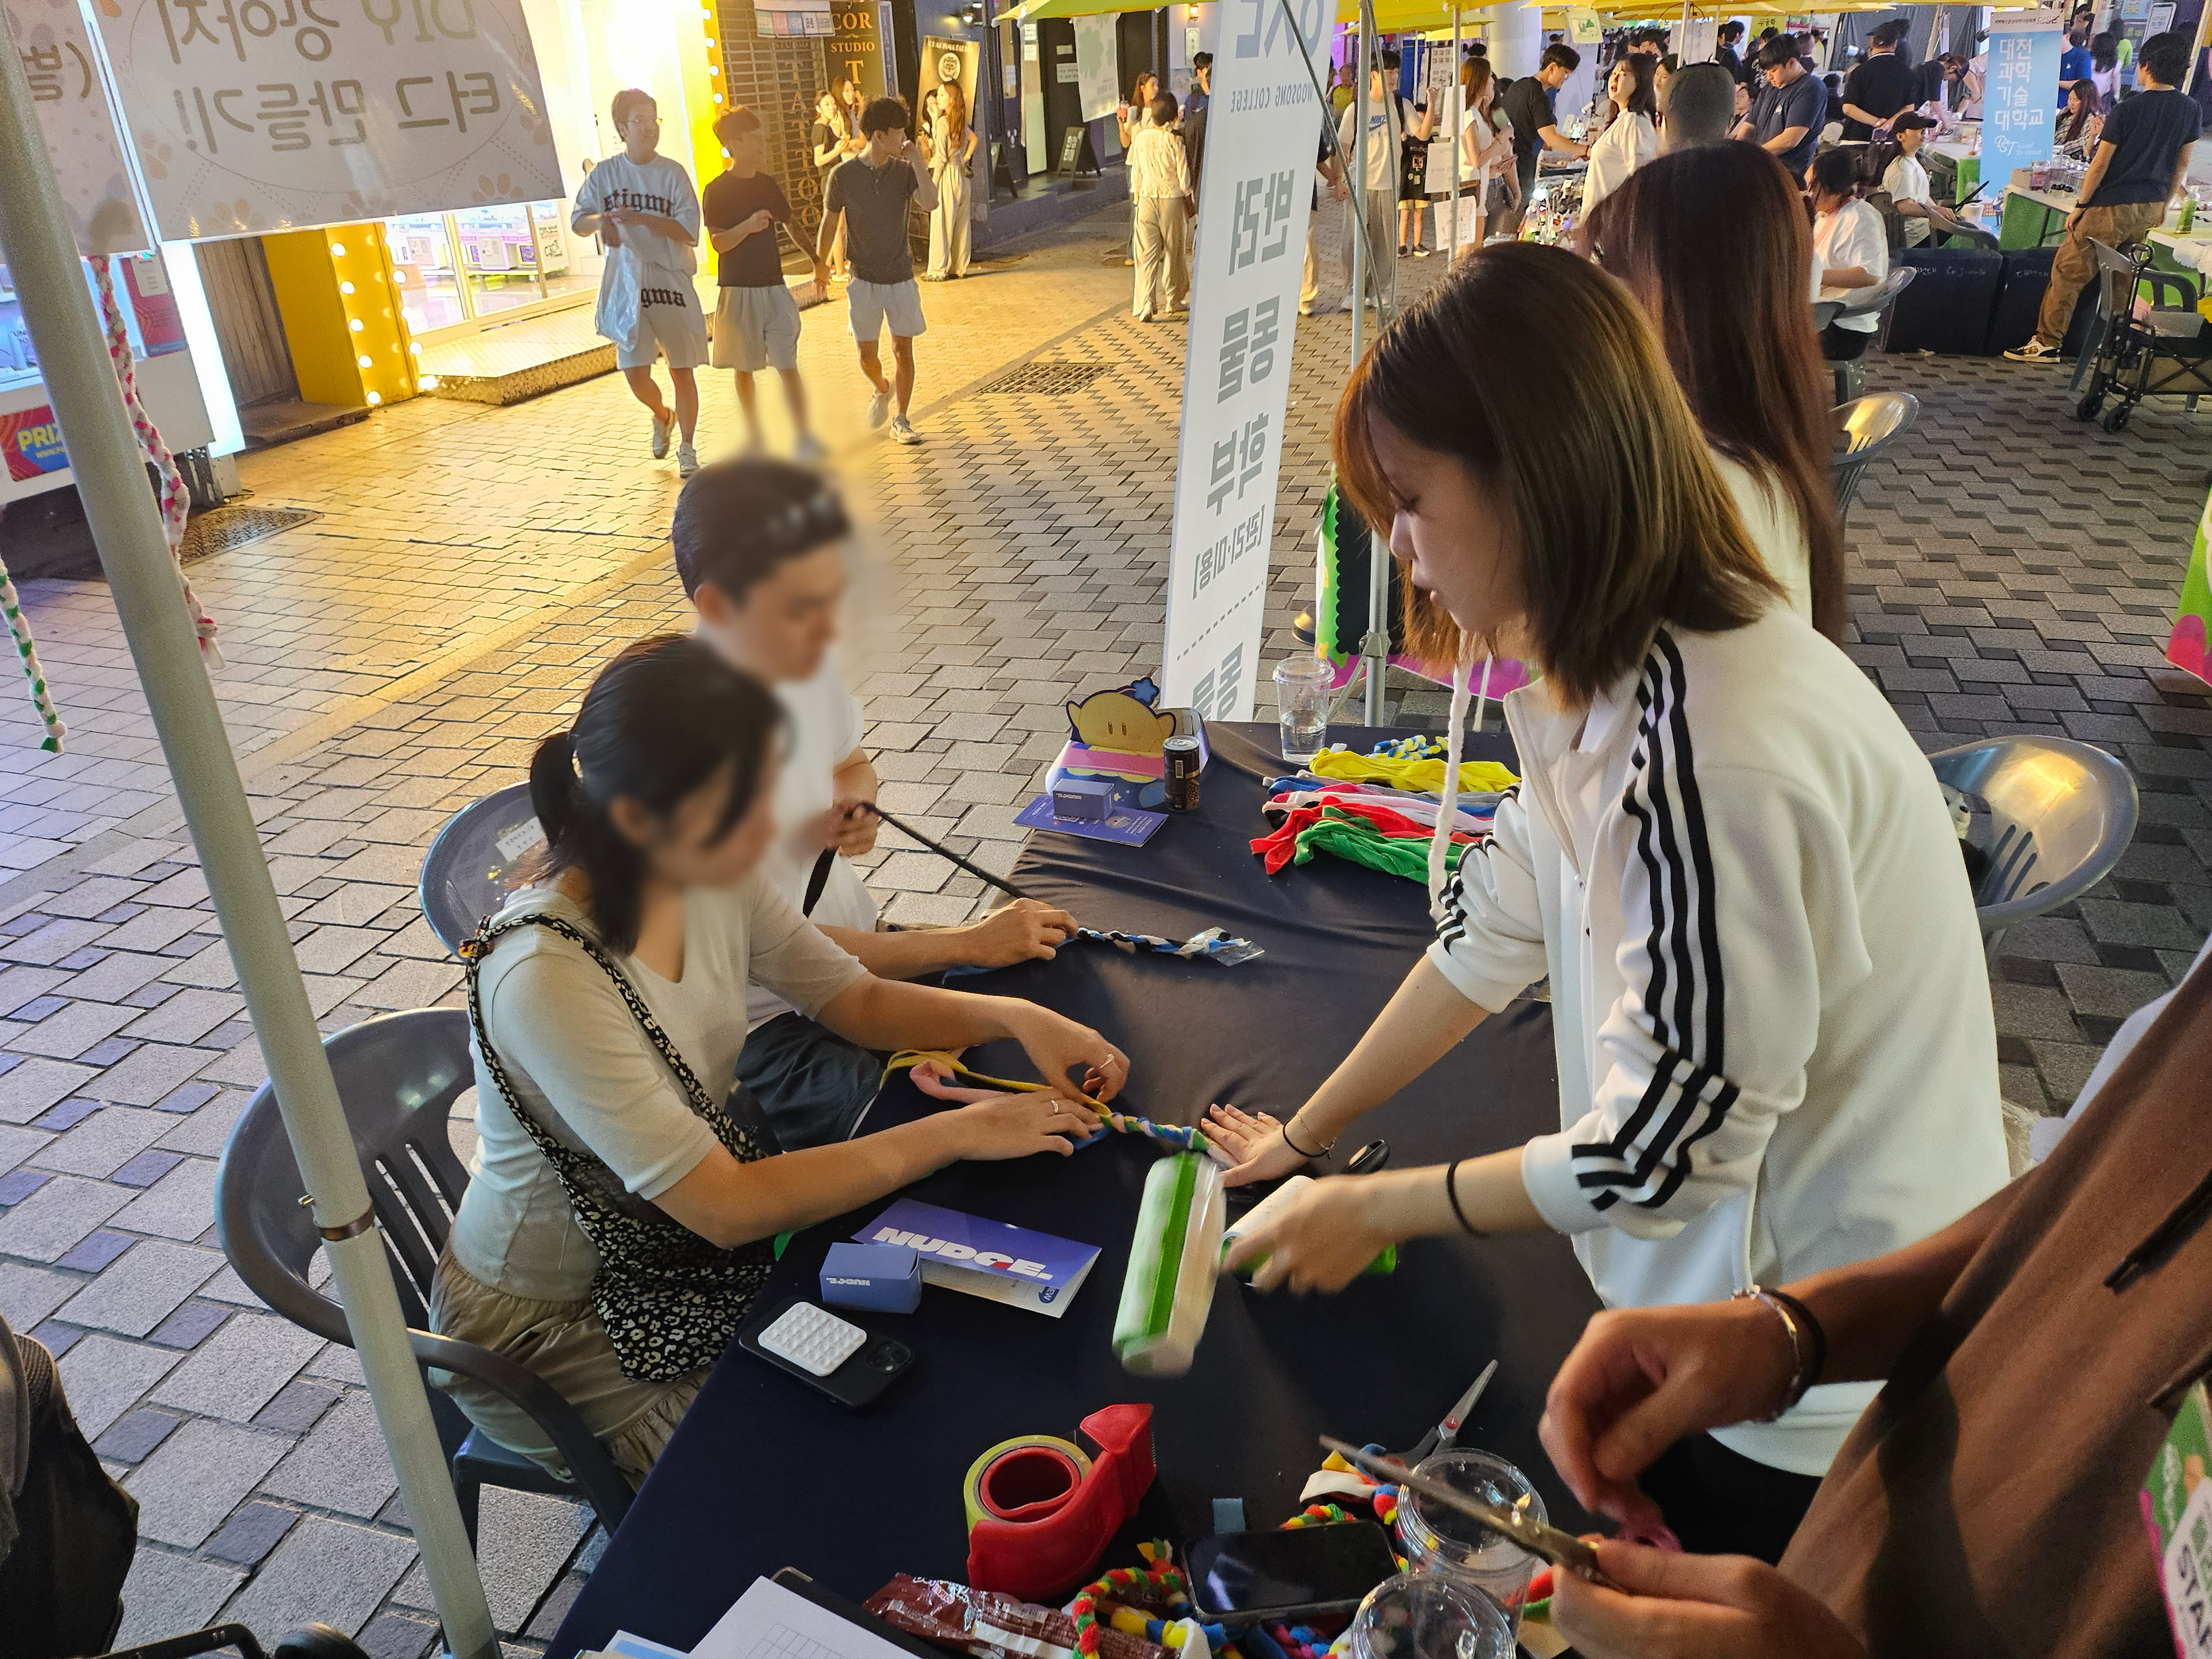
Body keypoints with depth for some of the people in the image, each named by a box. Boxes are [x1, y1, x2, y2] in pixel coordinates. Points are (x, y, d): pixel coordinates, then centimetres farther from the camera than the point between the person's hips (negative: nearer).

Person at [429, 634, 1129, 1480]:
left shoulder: (710, 874, -13)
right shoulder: (546, 978, -35)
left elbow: (859, 1000, 0)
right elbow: (727, 1208, -32)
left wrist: (1013, 1015, -17)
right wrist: (960, 1132, -28)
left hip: (677, 1233, 7)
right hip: (547, 1320, -6)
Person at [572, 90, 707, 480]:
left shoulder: (673, 173, -1)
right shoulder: (605, 174, 4)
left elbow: (689, 231, -9)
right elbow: (577, 221, 8)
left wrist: (642, 219, -20)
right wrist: (600, 221, -14)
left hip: (672, 283, -1)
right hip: (627, 287, 1)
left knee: (683, 371, 2)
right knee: (635, 374, -6)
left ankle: (687, 448, 18)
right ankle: (662, 416, 28)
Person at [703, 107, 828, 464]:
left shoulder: (768, 184, 9)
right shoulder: (716, 192, -6)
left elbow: (791, 225, 21)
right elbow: (718, 243, -13)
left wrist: (818, 262, 18)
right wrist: (747, 226, -30)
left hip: (774, 288, 3)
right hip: (738, 291, -3)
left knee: (787, 365, -5)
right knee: (744, 368, 8)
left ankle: (803, 436, -5)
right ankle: (753, 436, 19)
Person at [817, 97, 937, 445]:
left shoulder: (905, 171, -1)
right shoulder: (844, 175, -6)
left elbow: (930, 202, -19)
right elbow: (830, 223, 4)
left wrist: (917, 159, -18)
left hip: (901, 277, 1)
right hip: (864, 281, -1)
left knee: (903, 350, 1)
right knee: (867, 354, 2)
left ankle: (901, 421, 14)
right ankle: (882, 390, 36)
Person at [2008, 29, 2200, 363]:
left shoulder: (2128, 109, -12)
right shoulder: (2191, 109, 6)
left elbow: (2100, 164, -12)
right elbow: (2182, 166, 11)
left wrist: (2080, 206, -4)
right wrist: (2162, 205, 20)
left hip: (2113, 207, -7)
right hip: (2152, 208, 7)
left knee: (2068, 271, 0)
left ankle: (2047, 344, -1)